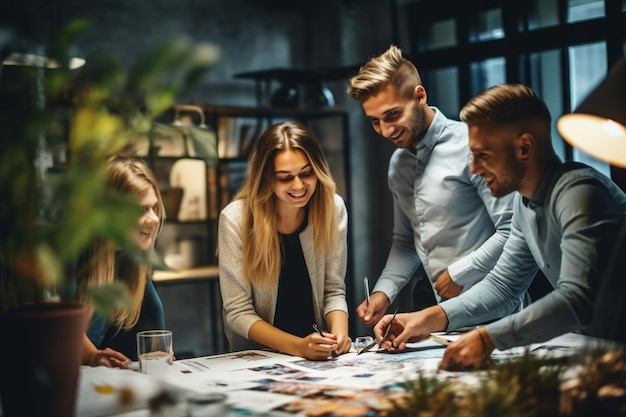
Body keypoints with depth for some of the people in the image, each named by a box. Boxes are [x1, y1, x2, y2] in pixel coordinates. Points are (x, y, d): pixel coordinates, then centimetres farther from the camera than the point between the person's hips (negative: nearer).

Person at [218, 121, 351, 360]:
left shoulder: (333, 208, -6)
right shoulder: (236, 219, -15)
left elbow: (334, 290, 1)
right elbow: (239, 312, -13)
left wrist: (339, 332, -18)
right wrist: (298, 346, -25)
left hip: (319, 355, 2)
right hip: (255, 357, -2)